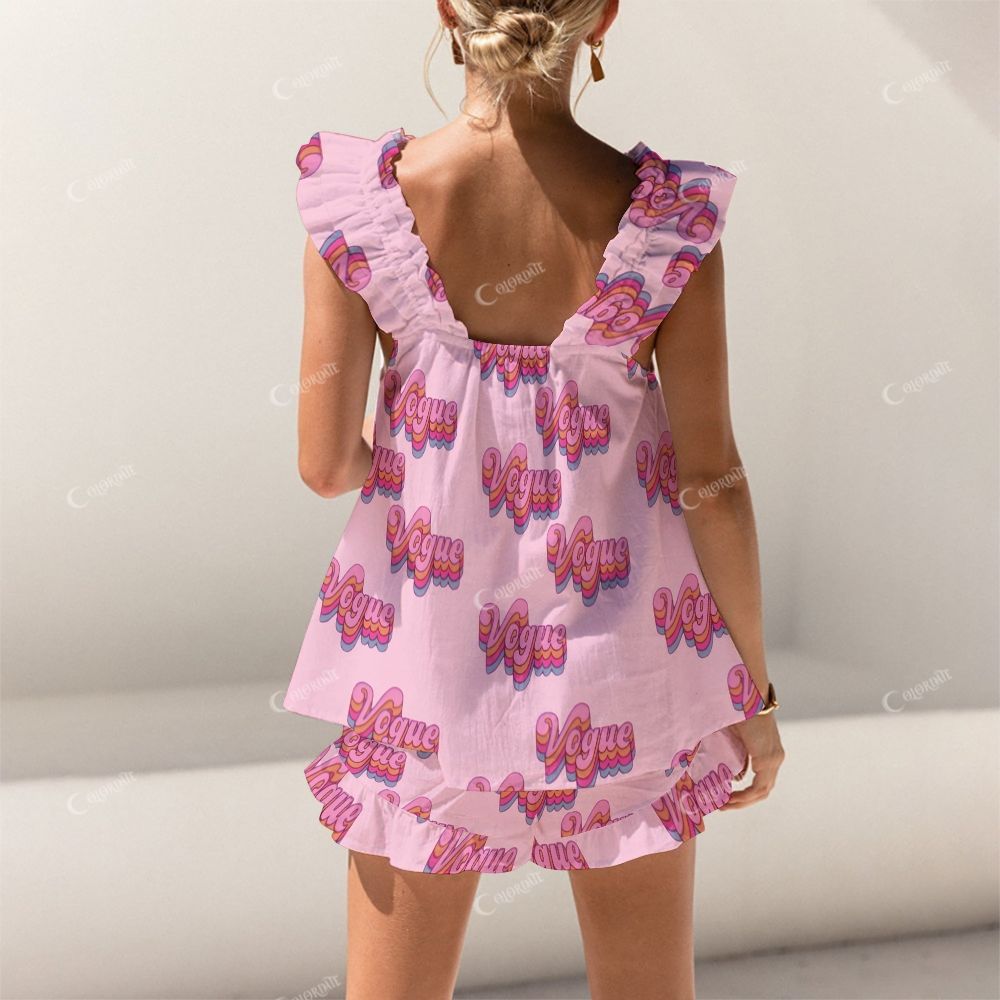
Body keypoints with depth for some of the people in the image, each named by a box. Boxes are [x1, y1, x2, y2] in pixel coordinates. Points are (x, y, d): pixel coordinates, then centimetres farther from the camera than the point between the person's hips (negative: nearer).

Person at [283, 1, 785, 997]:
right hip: (619, 648, 1)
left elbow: (326, 463, -10)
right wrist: (755, 690, 4)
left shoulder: (359, 201, -12)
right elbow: (711, 475, -9)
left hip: (427, 649, 0)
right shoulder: (668, 215, -13)